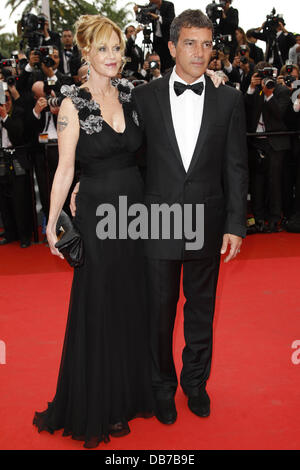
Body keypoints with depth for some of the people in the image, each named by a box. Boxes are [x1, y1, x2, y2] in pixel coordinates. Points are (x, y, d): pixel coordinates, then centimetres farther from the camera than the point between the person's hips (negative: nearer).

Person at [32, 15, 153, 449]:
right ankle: (100, 404, 24)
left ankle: (133, 389, 33)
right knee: (101, 306, 5)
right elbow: (65, 169, -7)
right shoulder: (74, 102, -7)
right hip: (98, 211, -4)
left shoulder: (131, 93, 6)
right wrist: (52, 225, -10)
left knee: (135, 302, 13)